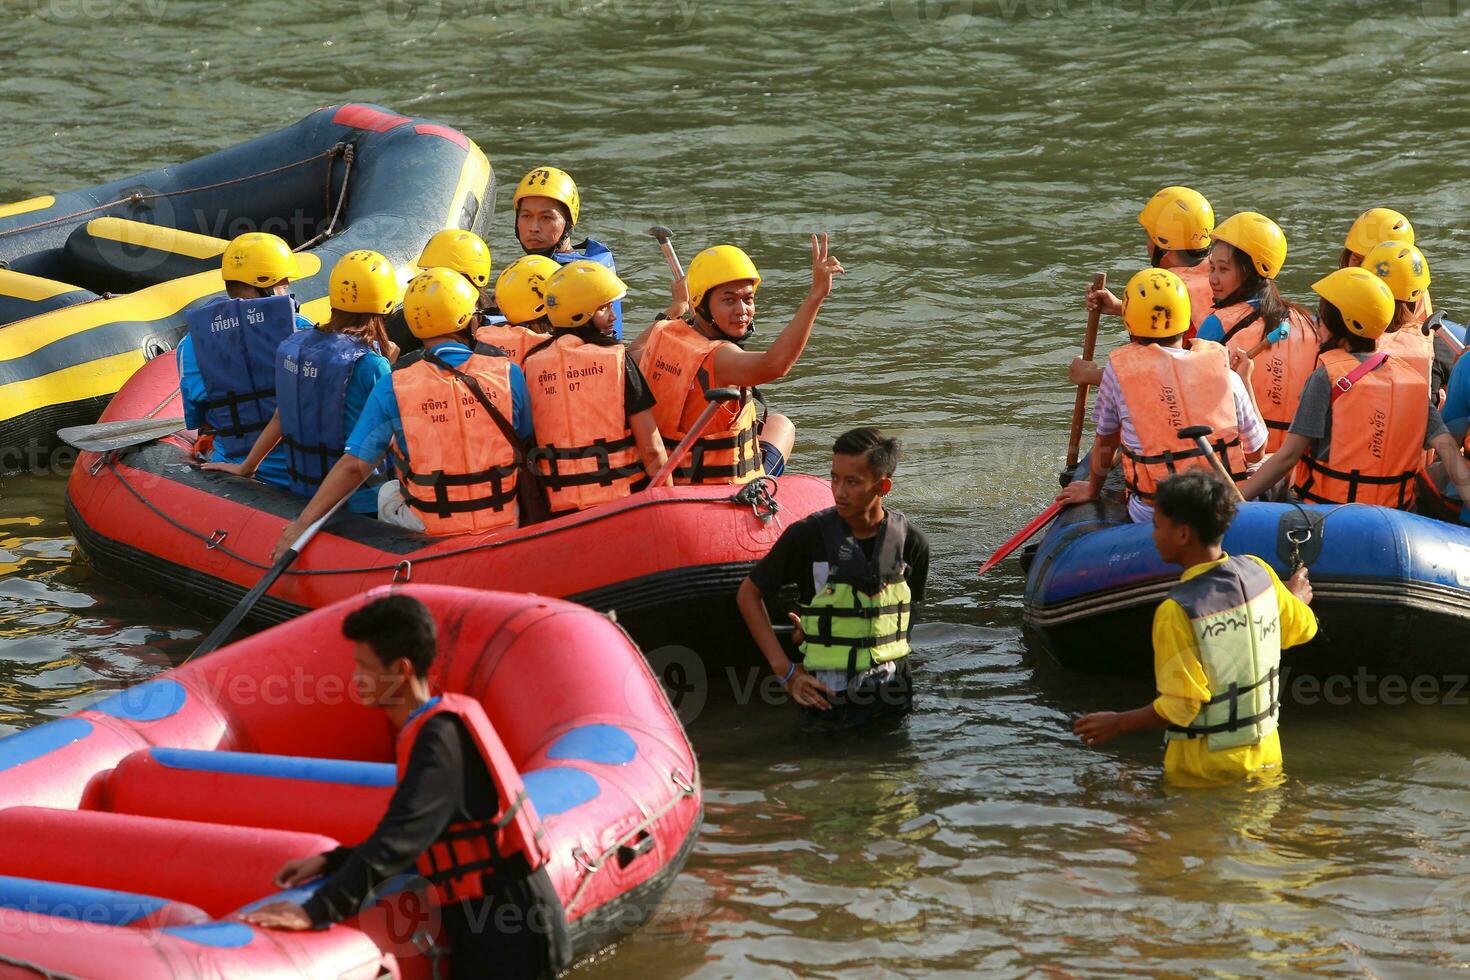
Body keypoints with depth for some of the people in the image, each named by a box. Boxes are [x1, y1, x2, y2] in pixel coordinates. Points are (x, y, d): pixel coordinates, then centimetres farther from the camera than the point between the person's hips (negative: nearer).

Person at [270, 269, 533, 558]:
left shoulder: (391, 389, -11)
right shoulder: (508, 374, -10)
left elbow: (354, 466, -11)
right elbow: (527, 440, 3)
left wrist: (303, 522, -4)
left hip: (428, 530, 0)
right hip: (503, 522, 0)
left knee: (387, 492, 31)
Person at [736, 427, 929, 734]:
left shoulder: (911, 542, -6)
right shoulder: (808, 536, -13)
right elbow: (749, 594, -3)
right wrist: (785, 671, -9)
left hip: (891, 697, 3)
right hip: (826, 698, -2)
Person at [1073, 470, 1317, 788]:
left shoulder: (1177, 611, -23)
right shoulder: (1257, 572, -3)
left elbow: (1180, 706, -21)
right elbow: (1302, 628, 15)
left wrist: (1118, 724, -6)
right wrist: (1296, 599, 38)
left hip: (1204, 770, -6)